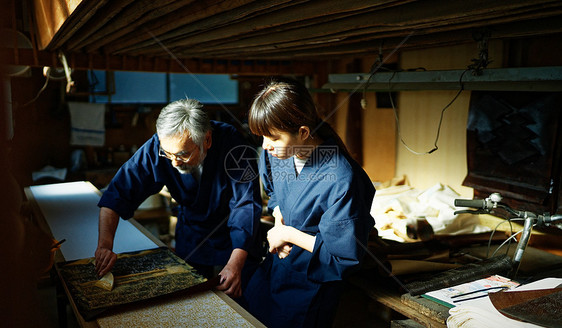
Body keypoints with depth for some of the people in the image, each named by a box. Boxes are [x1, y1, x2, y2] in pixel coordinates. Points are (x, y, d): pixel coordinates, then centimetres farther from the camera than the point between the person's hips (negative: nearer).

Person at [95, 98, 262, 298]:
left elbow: (247, 205, -29)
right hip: (191, 236, 3)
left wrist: (235, 264, -38)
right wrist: (104, 245, -30)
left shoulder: (232, 145, -30)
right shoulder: (156, 148, -22)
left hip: (237, 239, -2)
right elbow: (117, 194, -17)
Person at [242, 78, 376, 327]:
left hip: (311, 284, -6)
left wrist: (289, 234, -20)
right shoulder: (276, 152, -11)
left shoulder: (341, 181, -34)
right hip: (276, 263, 7)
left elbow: (345, 256, -26)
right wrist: (279, 223, -6)